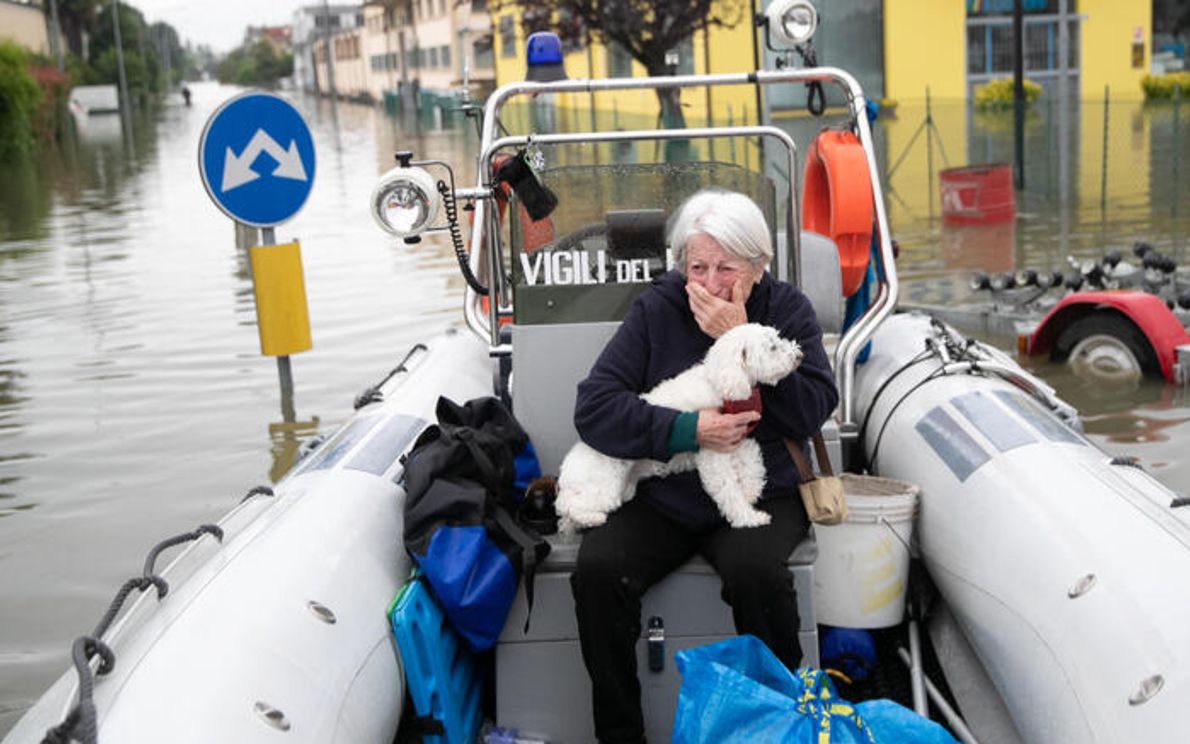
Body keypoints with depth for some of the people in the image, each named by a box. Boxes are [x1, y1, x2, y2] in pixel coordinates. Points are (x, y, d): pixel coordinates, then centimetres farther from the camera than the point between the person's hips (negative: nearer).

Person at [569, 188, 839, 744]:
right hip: (660, 498, 1)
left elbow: (814, 410, -10)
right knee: (597, 569, -25)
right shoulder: (656, 311, 2)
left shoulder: (787, 310, 3)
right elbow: (593, 407, -7)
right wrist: (687, 431, -18)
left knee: (754, 570, -33)